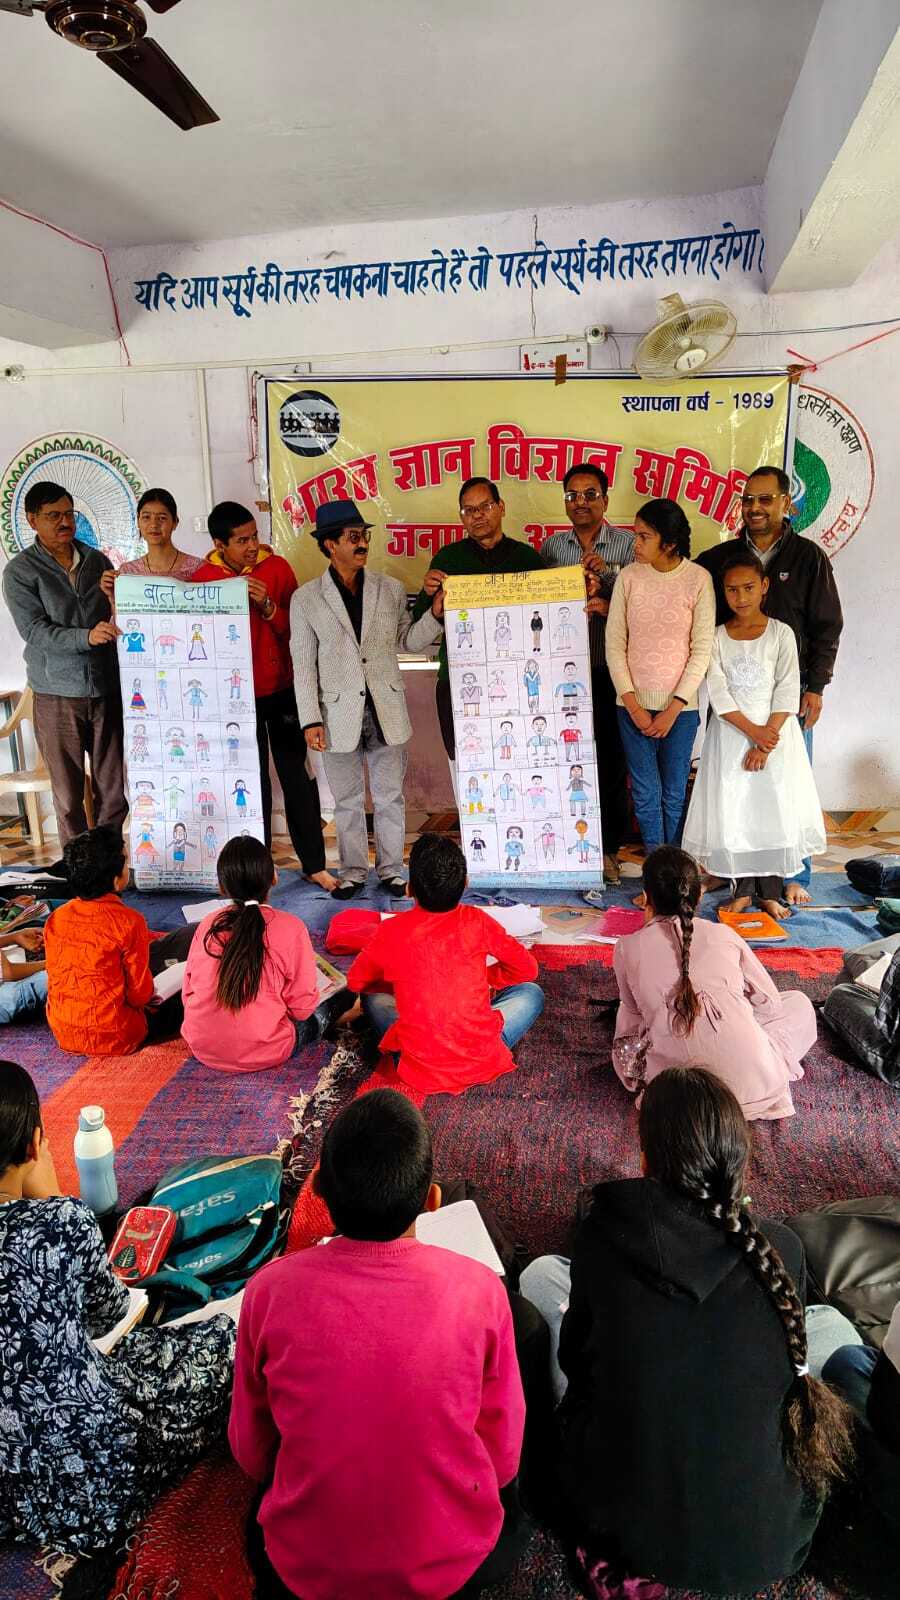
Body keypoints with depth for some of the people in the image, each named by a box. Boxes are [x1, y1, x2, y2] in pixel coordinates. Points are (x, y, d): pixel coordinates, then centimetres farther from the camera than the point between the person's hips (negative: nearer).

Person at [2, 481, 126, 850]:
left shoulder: (96, 560, 9)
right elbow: (34, 631, -13)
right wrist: (87, 636, -26)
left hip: (107, 690, 3)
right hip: (57, 697, -3)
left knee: (114, 789, 6)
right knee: (68, 793, 4)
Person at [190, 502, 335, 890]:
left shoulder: (277, 567, -4)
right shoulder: (203, 578, -4)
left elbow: (295, 627, -3)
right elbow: (201, 638, 1)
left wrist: (267, 606, -19)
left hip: (282, 689, 0)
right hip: (236, 695, 0)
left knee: (297, 776, 5)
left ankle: (314, 863, 16)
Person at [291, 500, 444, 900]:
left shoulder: (390, 589, 3)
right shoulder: (306, 598, -1)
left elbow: (407, 641, 10)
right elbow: (304, 664, -2)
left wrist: (434, 615, -8)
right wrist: (310, 720, -7)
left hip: (386, 712, 1)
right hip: (340, 714, -1)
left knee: (390, 796, 10)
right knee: (347, 800, 11)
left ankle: (391, 869, 25)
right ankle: (353, 870, 26)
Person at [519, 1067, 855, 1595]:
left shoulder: (601, 1234, -18)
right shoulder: (782, 1250, -17)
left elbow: (574, 1357, 0)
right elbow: (786, 1353, 4)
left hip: (621, 1525, 0)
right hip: (766, 1541, 1)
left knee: (542, 1273, 17)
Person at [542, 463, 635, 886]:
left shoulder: (628, 544, 2)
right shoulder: (551, 546, 11)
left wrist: (608, 572, -16)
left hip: (610, 670, -2)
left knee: (611, 760, 2)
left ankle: (609, 847, 15)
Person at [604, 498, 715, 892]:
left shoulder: (698, 579, -6)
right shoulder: (629, 577, -1)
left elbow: (702, 650, -6)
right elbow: (614, 644, 0)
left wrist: (673, 709, -10)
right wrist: (632, 704, -7)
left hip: (680, 706, -1)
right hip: (634, 704, 2)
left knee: (674, 794, 7)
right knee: (645, 794, 6)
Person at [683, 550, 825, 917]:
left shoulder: (780, 633, -1)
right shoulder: (717, 637, 1)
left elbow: (787, 693, -6)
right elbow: (718, 693, -7)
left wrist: (766, 741, -14)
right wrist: (752, 730, -16)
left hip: (775, 734, 0)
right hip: (731, 734, 1)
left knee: (776, 808, 0)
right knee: (731, 811, -1)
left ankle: (770, 891, 13)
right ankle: (743, 889, 14)